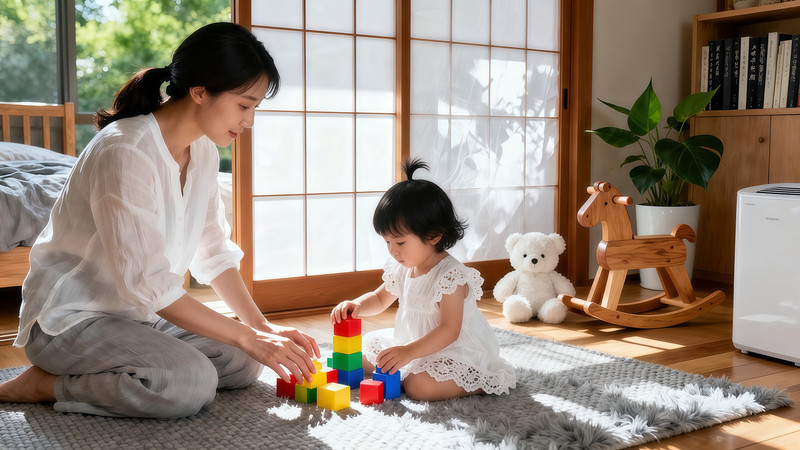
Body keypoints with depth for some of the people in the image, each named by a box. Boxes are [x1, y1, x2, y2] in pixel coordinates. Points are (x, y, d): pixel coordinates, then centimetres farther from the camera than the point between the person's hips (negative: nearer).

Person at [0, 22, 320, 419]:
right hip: (69, 318, -9)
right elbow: (147, 284, -28)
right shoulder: (125, 152, -26)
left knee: (242, 365, -6)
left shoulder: (203, 152, 1)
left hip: (140, 314, 9)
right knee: (191, 382, -28)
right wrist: (249, 338, -25)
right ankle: (44, 384, -8)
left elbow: (215, 255, 4)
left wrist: (262, 326, -8)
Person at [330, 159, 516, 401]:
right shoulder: (402, 269, 0)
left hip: (458, 351, -9)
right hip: (416, 343, 9)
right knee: (366, 349, 12)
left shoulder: (450, 275, -26)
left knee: (419, 386, -32)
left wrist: (409, 352, -38)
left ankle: (481, 382, -9)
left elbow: (450, 330, -29)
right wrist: (356, 305, -6)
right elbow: (380, 299, 17)